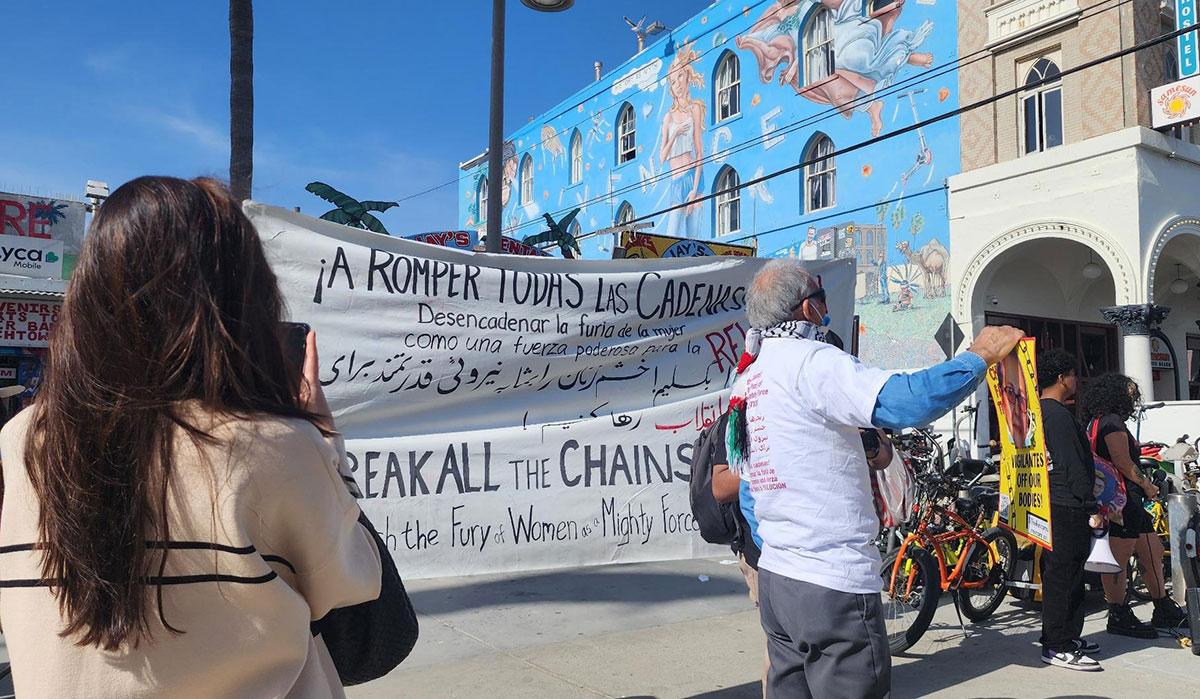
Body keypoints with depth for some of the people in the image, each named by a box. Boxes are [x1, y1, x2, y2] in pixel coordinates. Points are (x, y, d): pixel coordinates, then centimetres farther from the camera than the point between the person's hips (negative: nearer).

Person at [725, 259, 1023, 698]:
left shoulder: (745, 379, 13)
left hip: (774, 577, 9)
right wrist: (979, 357, -14)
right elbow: (900, 402, -28)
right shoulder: (809, 360, -14)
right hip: (834, 585, -9)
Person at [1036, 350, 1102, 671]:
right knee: (1063, 575, -6)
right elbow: (1073, 466, -19)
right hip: (1067, 507, -11)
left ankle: (1068, 636, 26)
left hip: (1052, 504, 11)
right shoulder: (1059, 414, -15)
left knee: (1064, 573, 17)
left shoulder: (1037, 412, 17)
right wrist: (1091, 508, -15)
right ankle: (1058, 647, -1)